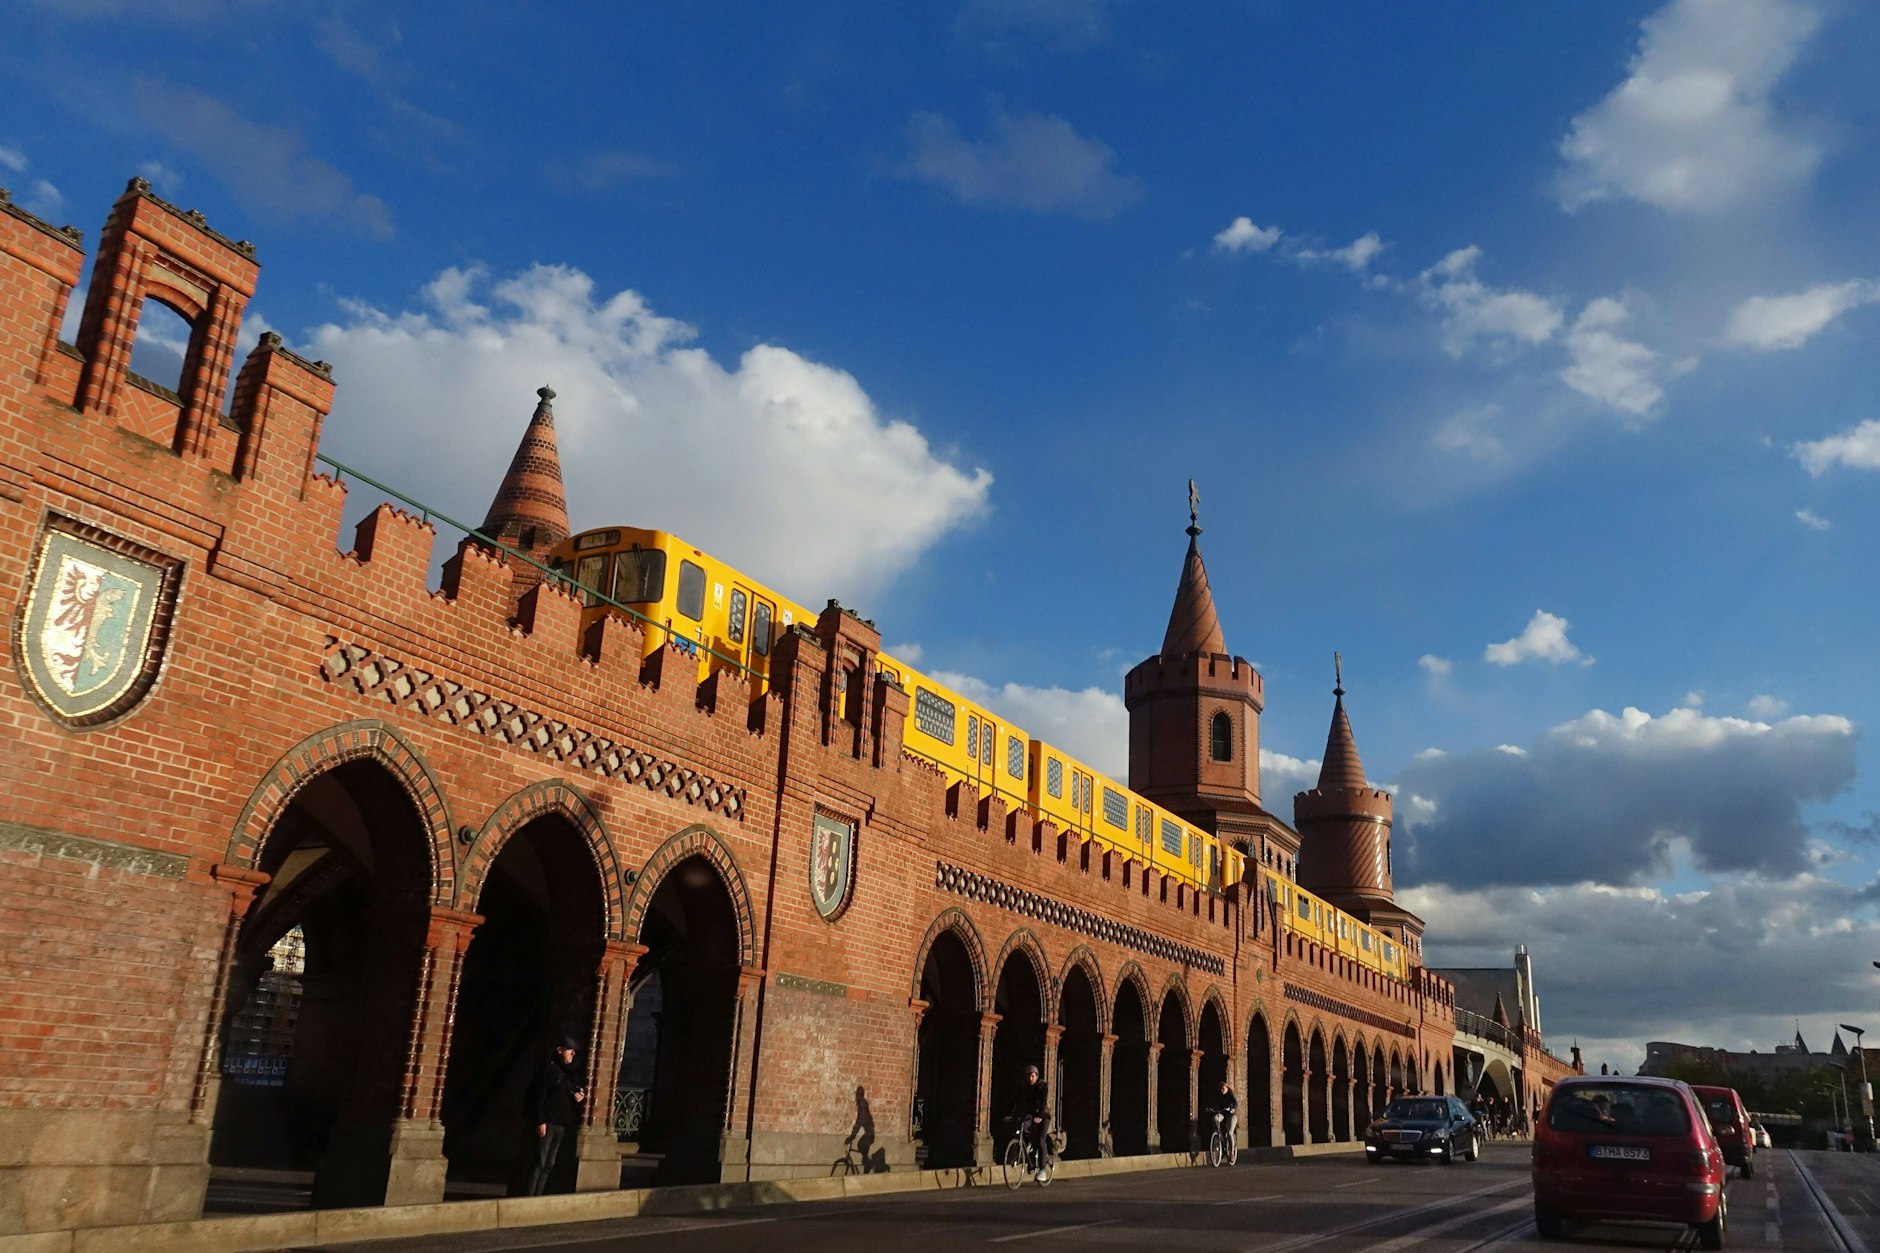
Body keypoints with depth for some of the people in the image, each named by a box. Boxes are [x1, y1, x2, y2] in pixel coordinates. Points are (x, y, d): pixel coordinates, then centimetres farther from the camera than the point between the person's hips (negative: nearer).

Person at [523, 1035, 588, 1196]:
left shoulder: (571, 1072, 16)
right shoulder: (548, 1067, -5)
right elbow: (539, 1095, -11)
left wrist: (580, 1096, 2)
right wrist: (540, 1121, -17)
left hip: (562, 1124, 7)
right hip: (548, 1122, -7)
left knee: (549, 1165, 7)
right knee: (540, 1163, -8)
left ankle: (537, 1197, 11)